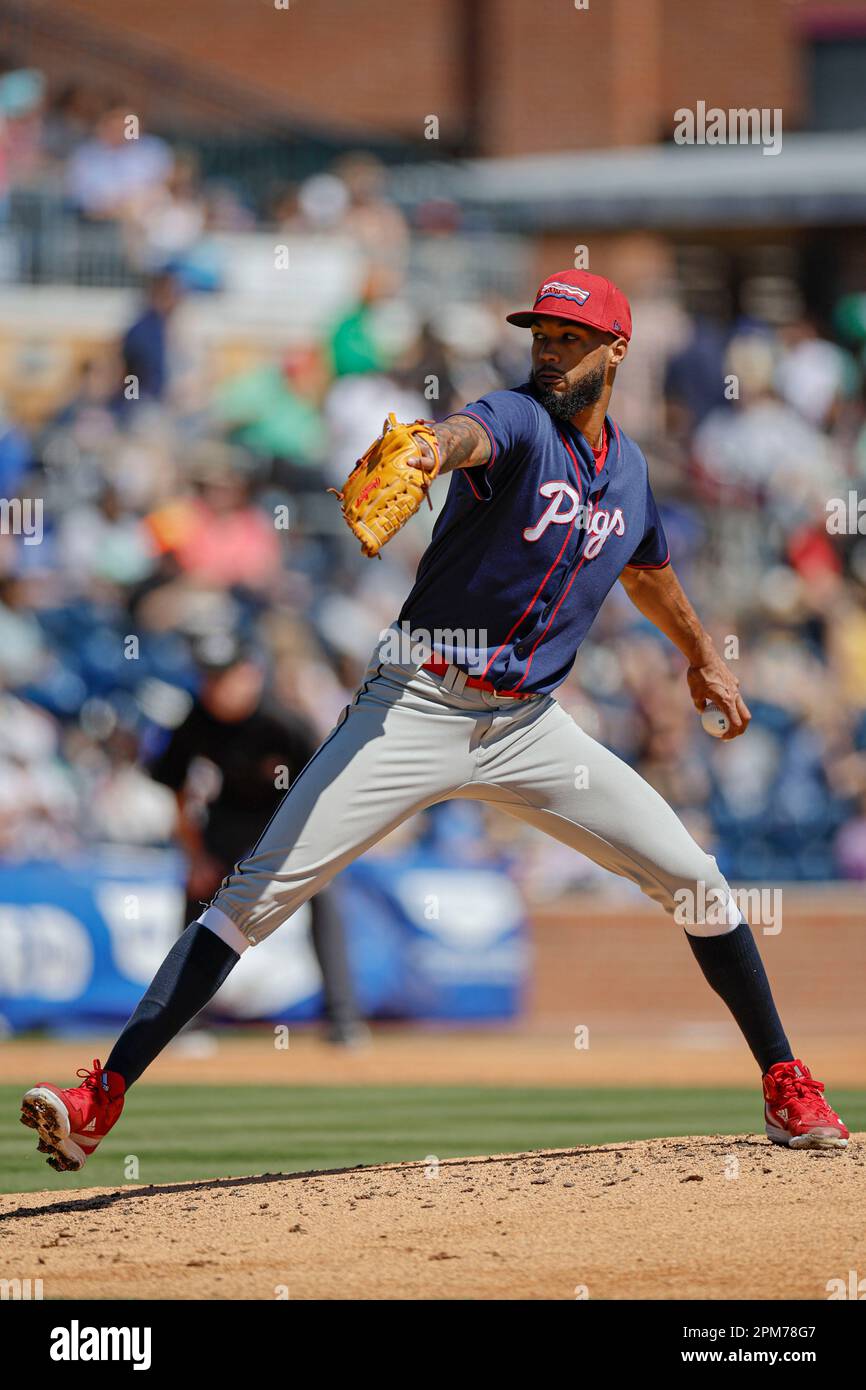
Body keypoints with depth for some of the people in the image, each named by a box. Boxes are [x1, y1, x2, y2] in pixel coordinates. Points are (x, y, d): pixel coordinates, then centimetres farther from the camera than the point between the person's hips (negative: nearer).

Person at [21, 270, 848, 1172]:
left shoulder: (628, 467, 11)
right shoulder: (519, 422, -10)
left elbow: (648, 570, 34)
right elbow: (470, 435, -37)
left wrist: (701, 657, 47)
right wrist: (429, 448, -61)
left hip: (529, 726, 5)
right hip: (414, 713, -5)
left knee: (692, 879, 0)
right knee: (261, 890, -14)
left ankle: (786, 1089, 18)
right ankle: (102, 1097, -18)